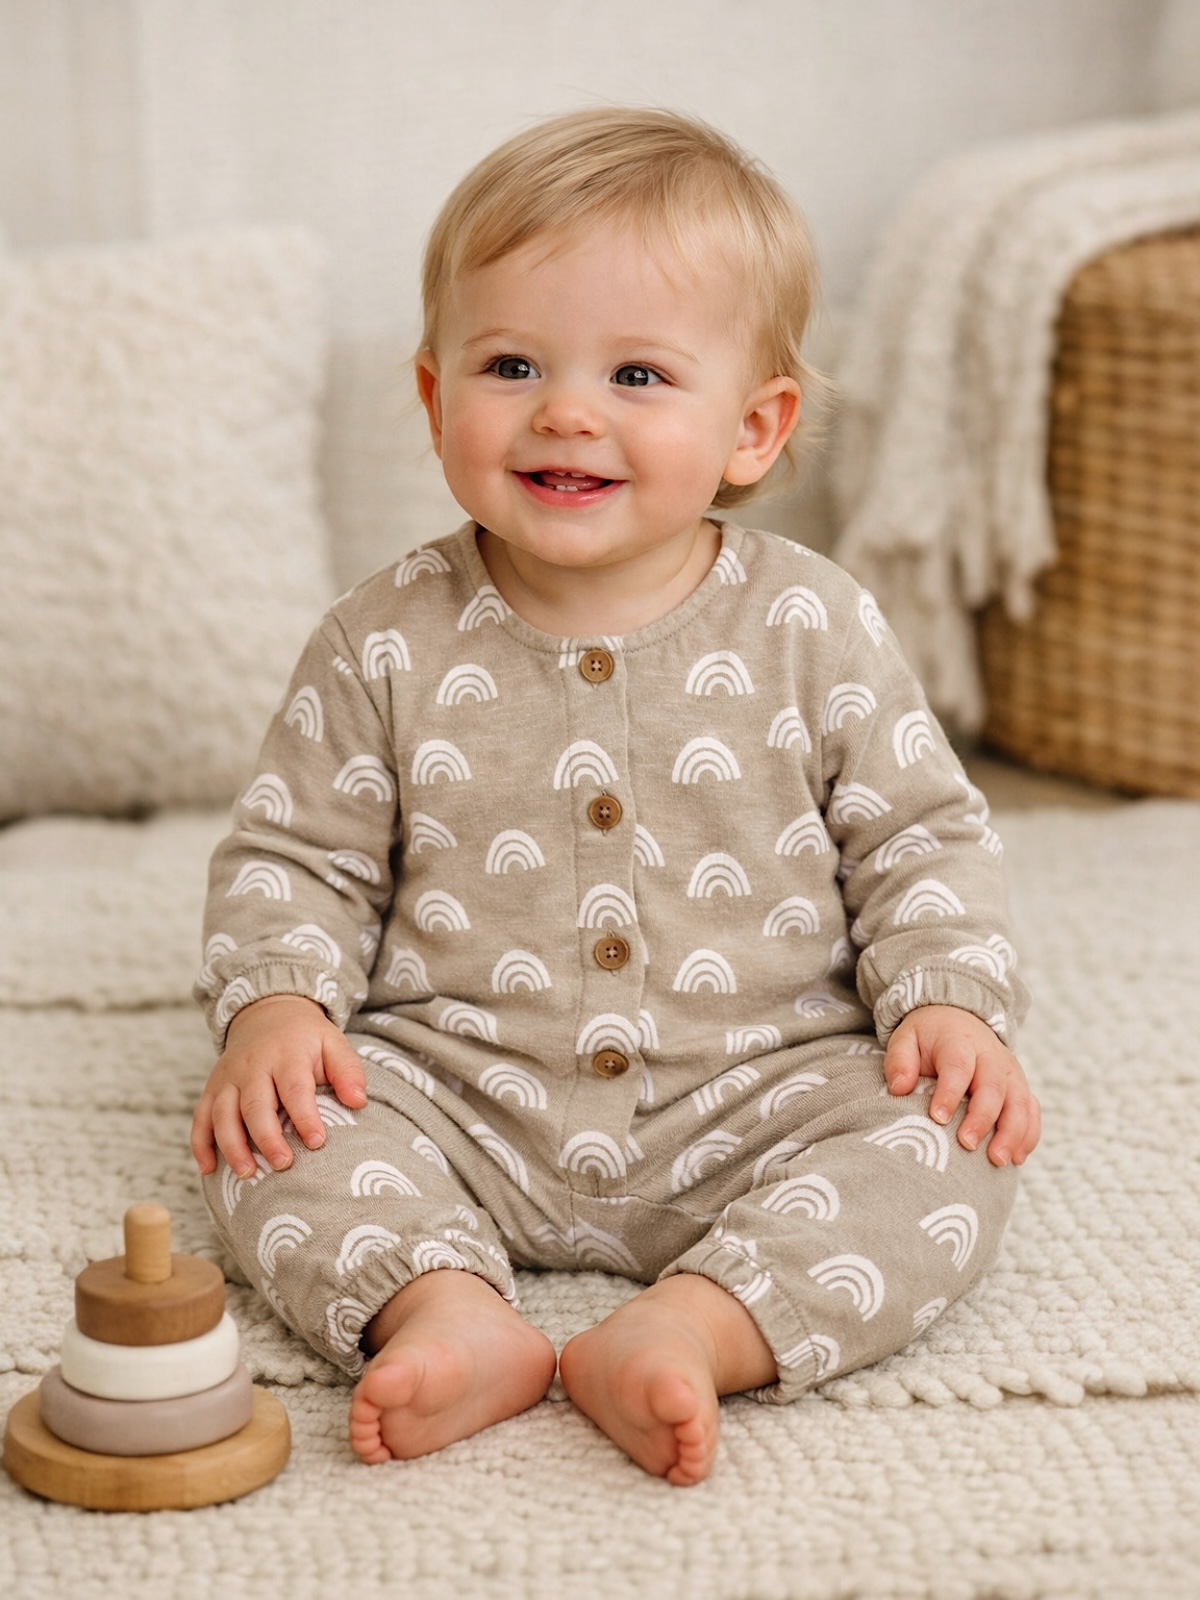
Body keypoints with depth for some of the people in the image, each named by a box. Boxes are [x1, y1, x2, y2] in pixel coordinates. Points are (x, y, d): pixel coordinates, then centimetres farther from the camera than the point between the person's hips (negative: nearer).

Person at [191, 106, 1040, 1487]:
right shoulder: (390, 643, -3)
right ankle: (444, 1306, -35)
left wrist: (950, 1001, -12)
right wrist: (274, 1002, -14)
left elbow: (918, 835, 4)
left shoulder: (811, 631, -4)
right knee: (270, 1135, -21)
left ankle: (696, 1324, -35)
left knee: (943, 1152, -24)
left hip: (758, 1101, 0)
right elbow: (296, 852, 4)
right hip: (462, 1102, 1)